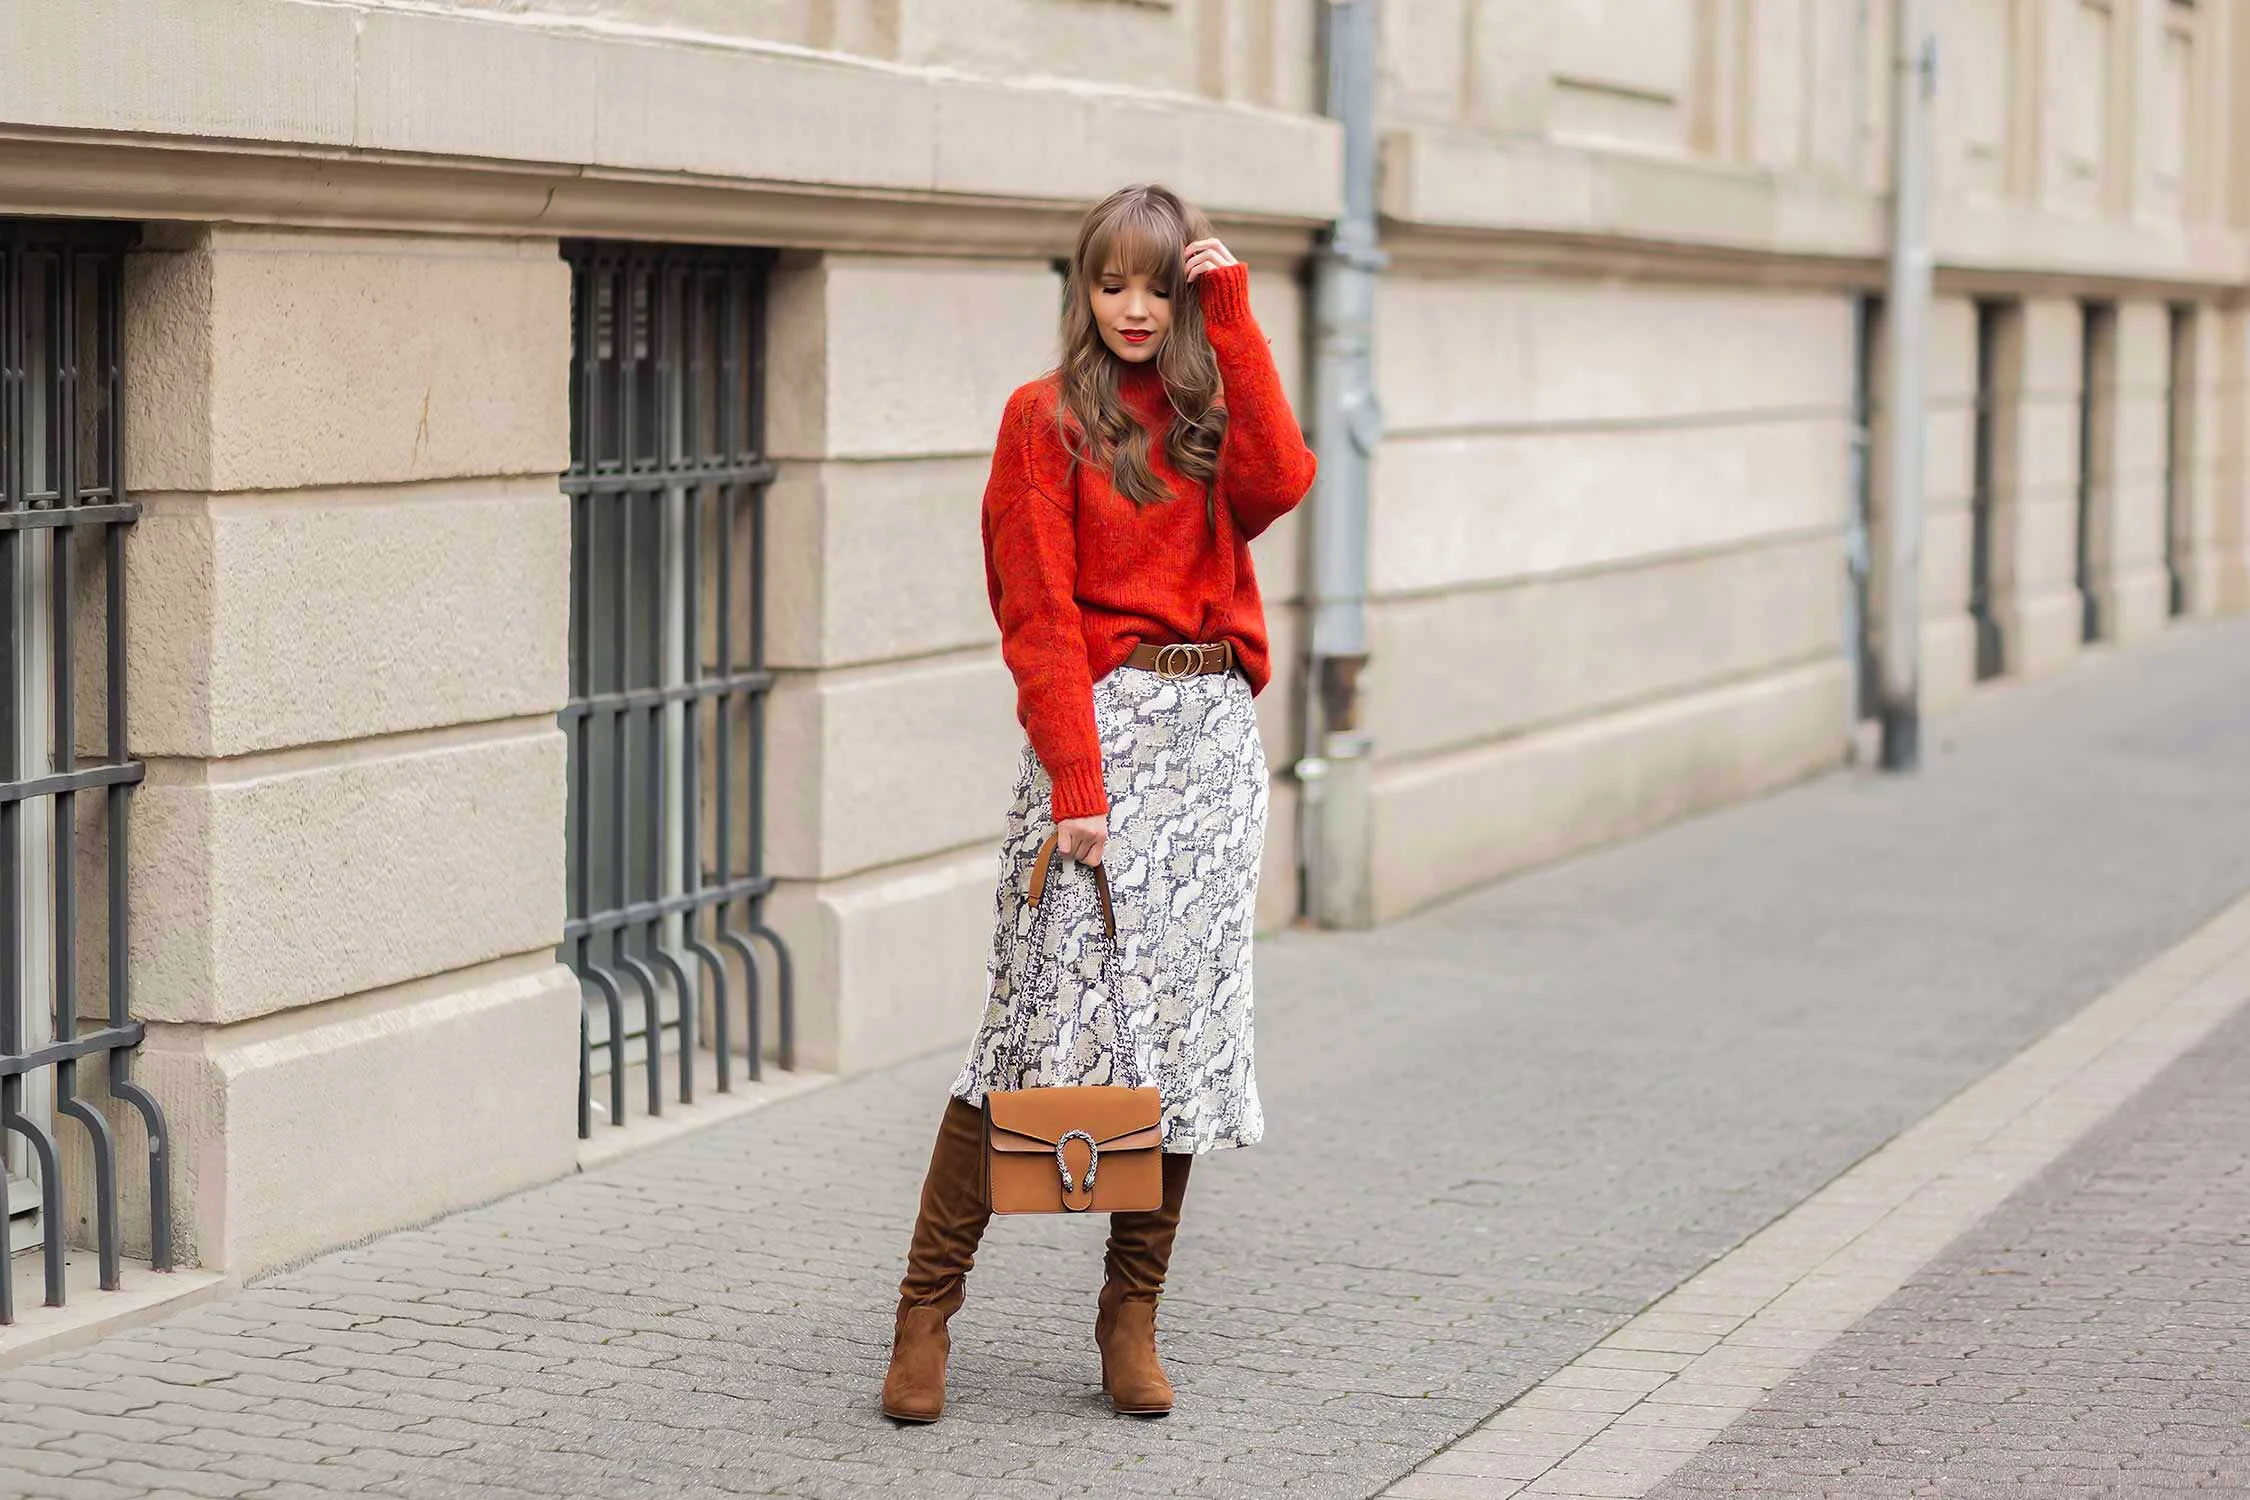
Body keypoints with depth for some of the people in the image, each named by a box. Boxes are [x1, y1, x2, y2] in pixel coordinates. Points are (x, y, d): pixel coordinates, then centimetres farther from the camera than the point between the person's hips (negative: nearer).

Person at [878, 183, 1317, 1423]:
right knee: (1045, 1015, -9)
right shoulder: (1048, 417, 1)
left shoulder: (1209, 412, 15)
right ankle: (927, 1312, -3)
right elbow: (1038, 612, -6)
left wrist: (1232, 320, -5)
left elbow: (1278, 483, -8)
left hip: (1214, 736, 5)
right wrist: (1073, 777, -15)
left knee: (1184, 1027, 2)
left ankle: (1132, 1319, 9)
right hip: (1100, 722, -5)